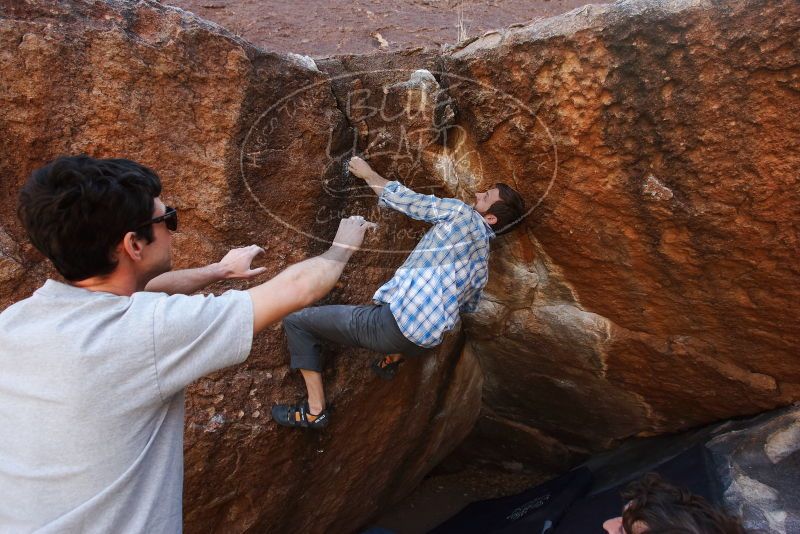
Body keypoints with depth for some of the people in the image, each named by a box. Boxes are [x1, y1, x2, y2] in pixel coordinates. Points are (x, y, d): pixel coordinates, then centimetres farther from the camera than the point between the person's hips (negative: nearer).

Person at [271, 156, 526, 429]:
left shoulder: (462, 214, -5)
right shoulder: (483, 263, 15)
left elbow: (400, 198, 2)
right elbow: (469, 306, 32)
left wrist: (367, 173, 18)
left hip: (393, 324, -8)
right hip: (424, 342, 9)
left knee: (296, 321, 4)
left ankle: (315, 410, 6)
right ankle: (394, 358, 28)